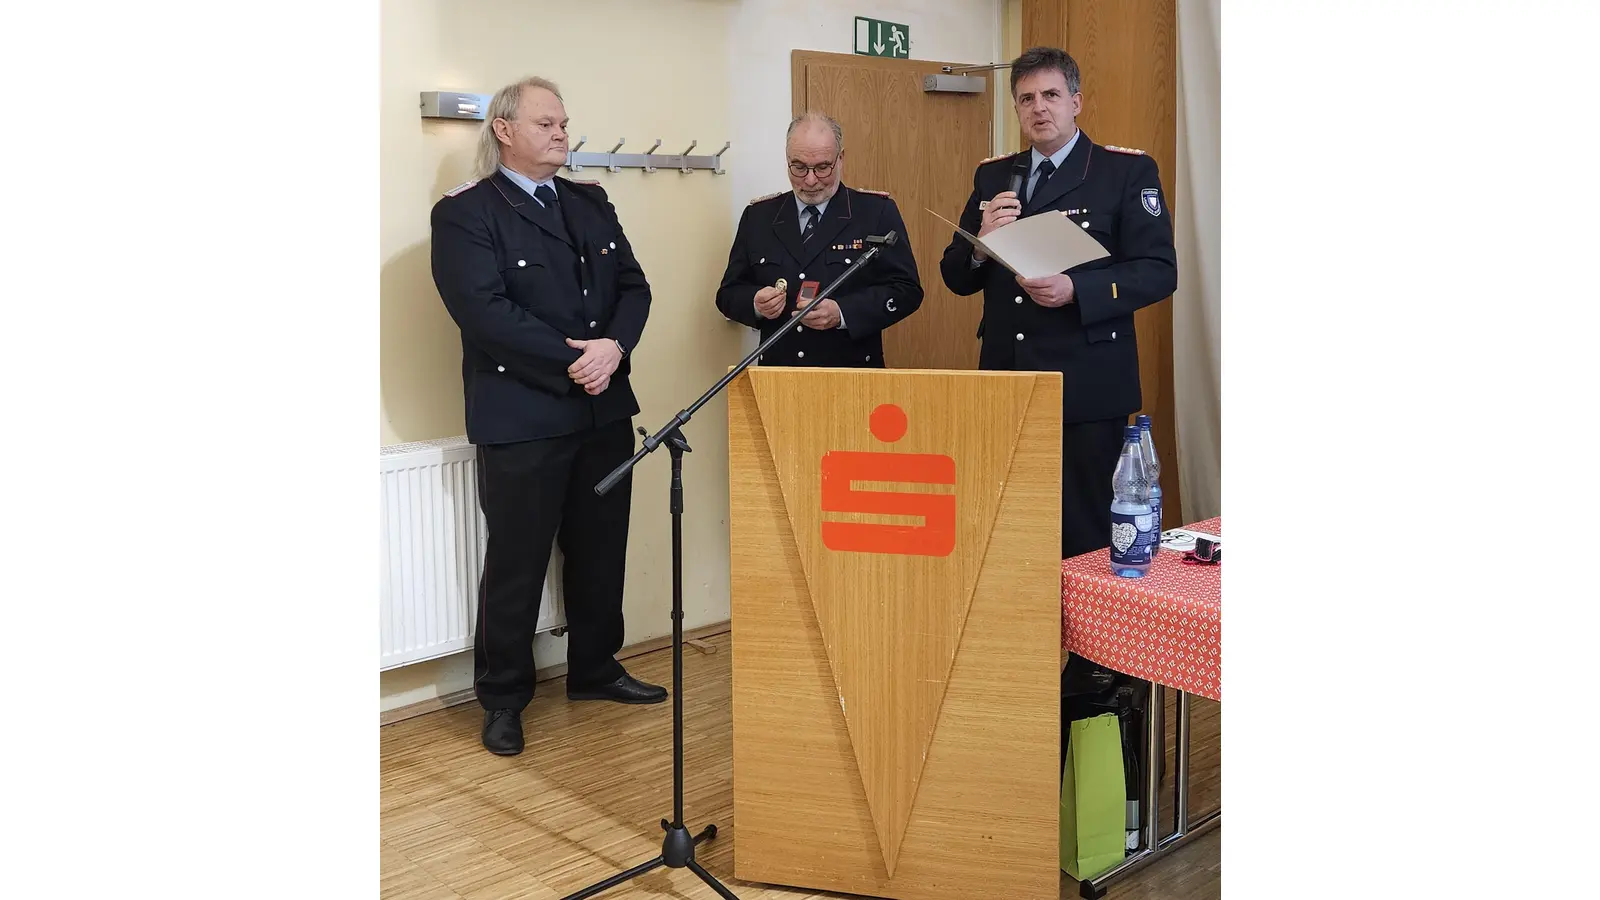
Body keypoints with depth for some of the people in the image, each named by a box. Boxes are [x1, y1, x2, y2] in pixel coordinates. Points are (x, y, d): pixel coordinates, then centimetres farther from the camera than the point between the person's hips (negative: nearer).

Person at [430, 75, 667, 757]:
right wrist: (572, 361, -18)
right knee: (517, 561, 3)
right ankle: (502, 699, 19)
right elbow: (485, 311, -17)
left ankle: (595, 670, 34)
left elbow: (633, 287, 8)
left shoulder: (591, 204, 14)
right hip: (521, 418, -6)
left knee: (600, 549, 15)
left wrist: (614, 347, -12)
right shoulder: (464, 213, -6)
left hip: (603, 410, 6)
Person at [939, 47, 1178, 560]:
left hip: (1087, 385, -4)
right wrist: (982, 242, -8)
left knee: (1085, 533, -1)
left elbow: (1158, 271, -7)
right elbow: (956, 278, 14)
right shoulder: (992, 177, 14)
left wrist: (1076, 291, -21)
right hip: (1006, 381, 4)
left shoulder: (1128, 171, 0)